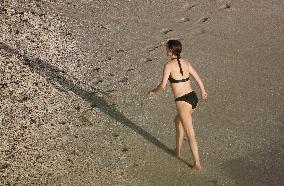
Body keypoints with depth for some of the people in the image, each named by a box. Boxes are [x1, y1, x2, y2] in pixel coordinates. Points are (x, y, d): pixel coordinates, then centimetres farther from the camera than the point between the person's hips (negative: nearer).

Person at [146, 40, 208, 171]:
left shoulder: (168, 65, -10)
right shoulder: (185, 62, 10)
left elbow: (163, 85, -16)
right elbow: (197, 78, 20)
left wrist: (153, 91, 5)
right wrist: (203, 91, 38)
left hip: (183, 102, -8)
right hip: (193, 98, 8)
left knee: (190, 135, 1)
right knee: (178, 121, 31)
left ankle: (197, 164, 8)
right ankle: (177, 151, 41)